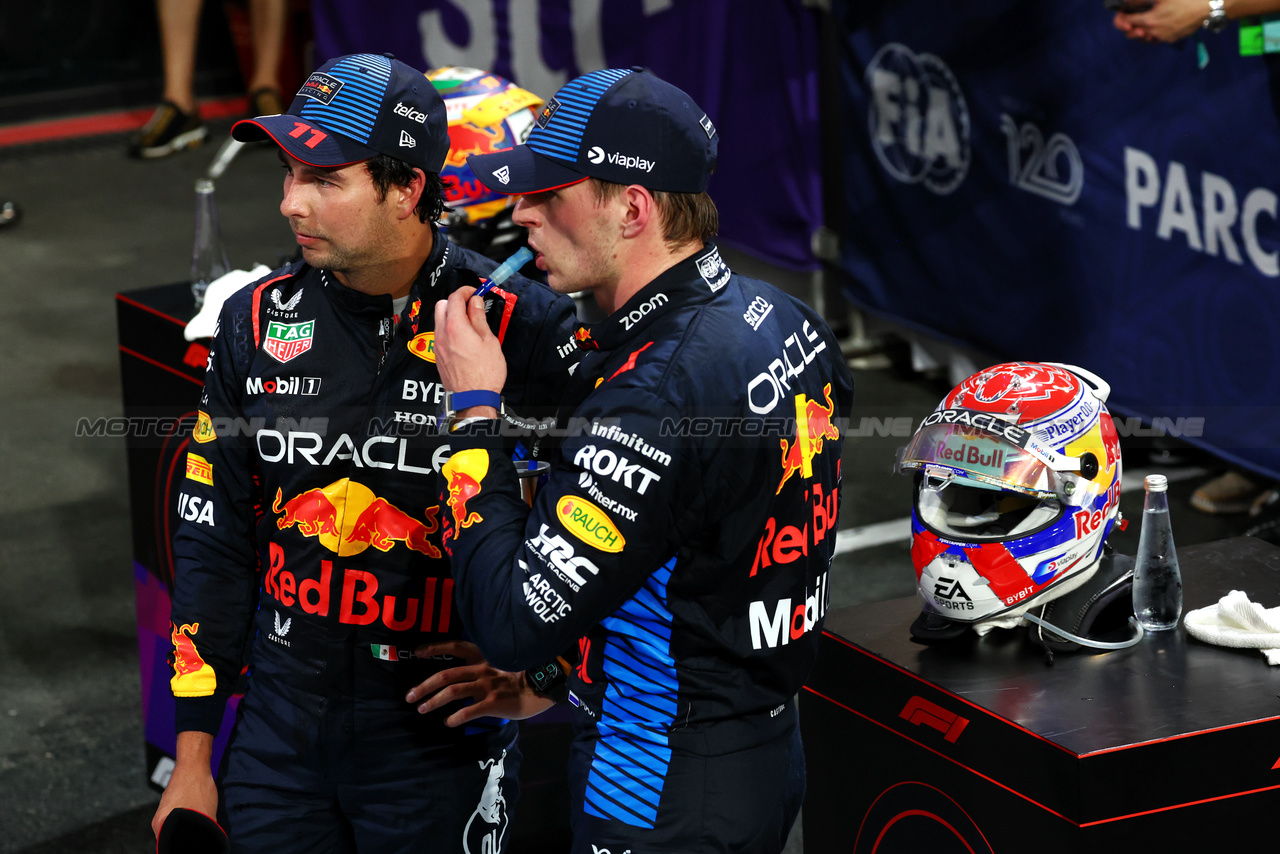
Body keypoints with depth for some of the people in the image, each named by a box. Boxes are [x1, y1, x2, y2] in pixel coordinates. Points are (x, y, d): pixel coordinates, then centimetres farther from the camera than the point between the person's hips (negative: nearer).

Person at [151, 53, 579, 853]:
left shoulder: (521, 327, -13)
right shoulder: (259, 321, 0)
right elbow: (214, 542, 7)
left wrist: (534, 659, -8)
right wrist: (192, 756, 7)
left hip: (443, 736, -3)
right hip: (282, 731, 4)